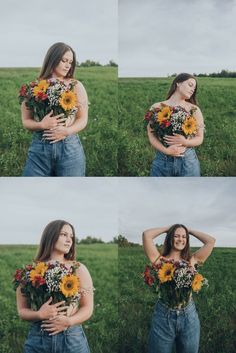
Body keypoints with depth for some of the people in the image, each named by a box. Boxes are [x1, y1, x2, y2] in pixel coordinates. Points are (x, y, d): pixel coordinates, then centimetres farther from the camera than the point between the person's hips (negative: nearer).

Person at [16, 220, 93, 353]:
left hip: (72, 337, 0)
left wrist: (68, 322, -16)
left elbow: (88, 308, 0)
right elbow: (22, 310, 2)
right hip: (38, 338, 0)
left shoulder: (79, 269, 0)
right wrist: (39, 314, -18)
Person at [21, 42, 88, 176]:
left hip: (70, 147, 0)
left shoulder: (76, 86, 5)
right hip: (39, 147, 0)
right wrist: (41, 125, -16)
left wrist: (66, 131, -15)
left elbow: (83, 119, 4)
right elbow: (26, 121, 6)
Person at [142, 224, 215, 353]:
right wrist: (168, 228, 3)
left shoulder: (191, 260, 5)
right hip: (164, 315, -2)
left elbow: (211, 241, 2)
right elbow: (146, 235, -11)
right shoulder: (160, 260, -2)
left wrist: (189, 231, 10)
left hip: (189, 315, 2)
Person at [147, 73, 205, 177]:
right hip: (162, 160, -1)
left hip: (188, 160, 1)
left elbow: (199, 138, 6)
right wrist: (166, 150, -18)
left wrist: (185, 142, -14)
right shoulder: (157, 108, 2)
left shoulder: (194, 109, 5)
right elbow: (151, 135, -2)